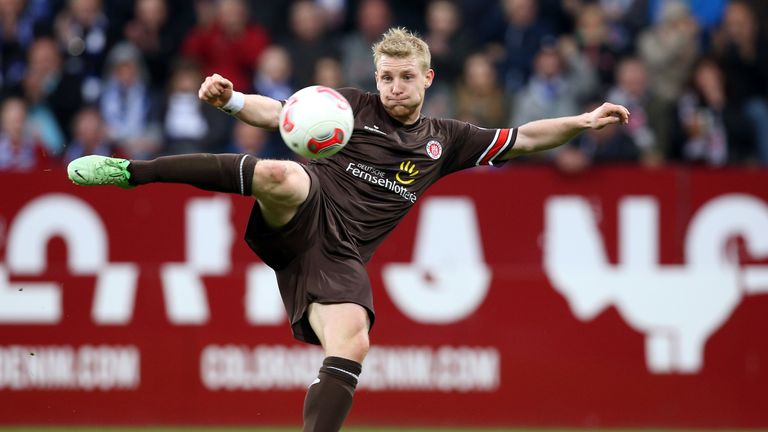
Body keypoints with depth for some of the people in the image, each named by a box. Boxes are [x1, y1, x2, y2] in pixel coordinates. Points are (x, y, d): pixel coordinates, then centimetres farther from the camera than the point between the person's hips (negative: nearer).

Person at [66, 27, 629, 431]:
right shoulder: (354, 106, 11)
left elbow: (523, 138, 23)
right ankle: (130, 172, -32)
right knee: (282, 175, -37)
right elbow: (279, 112, 2)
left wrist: (582, 123, 10)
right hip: (307, 211, -3)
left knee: (351, 344, -23)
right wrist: (231, 100, -17)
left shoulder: (443, 140, 20)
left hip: (341, 256, 4)